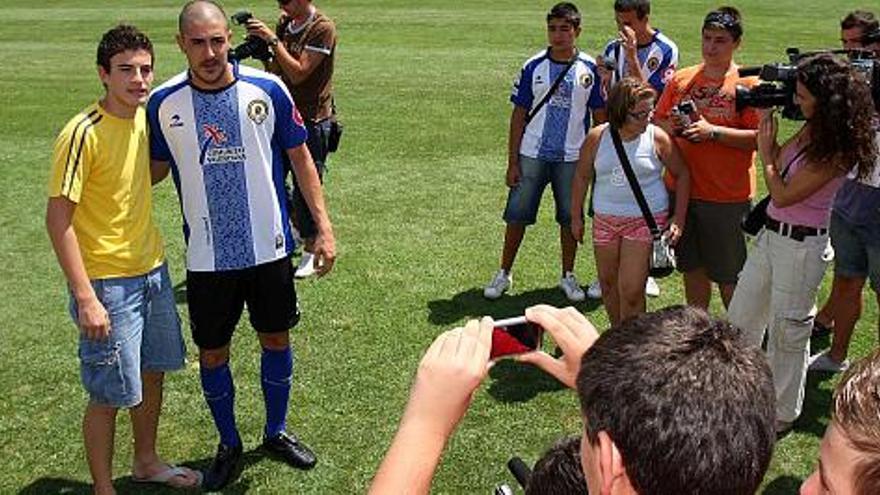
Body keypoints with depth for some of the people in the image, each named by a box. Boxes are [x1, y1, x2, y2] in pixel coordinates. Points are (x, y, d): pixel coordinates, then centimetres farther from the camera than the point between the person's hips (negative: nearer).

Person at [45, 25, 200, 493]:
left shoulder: (144, 117, 2)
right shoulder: (83, 133, -20)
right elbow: (58, 217, -20)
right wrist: (85, 297, -23)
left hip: (152, 270, 8)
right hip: (107, 283, -8)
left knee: (153, 371, 20)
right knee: (110, 394, 4)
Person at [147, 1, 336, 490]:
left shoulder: (267, 89, -9)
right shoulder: (164, 102, -6)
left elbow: (301, 158, -1)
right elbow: (156, 169, 8)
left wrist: (324, 227, -4)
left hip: (270, 248, 0)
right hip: (207, 257, 0)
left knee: (277, 340, 14)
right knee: (212, 354, 10)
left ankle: (277, 431, 38)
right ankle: (229, 445, 34)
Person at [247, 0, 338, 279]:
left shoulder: (323, 28, -14)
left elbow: (298, 73, -20)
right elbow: (276, 70, 11)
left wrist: (271, 39, -21)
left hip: (313, 120, -7)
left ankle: (311, 251, 12)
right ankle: (297, 228, 35)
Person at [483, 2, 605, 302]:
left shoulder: (589, 69, -2)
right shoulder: (534, 67, -2)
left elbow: (600, 115, 5)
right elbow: (519, 116, 0)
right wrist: (512, 162, -3)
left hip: (572, 157, 0)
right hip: (531, 155, 0)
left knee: (570, 219, 9)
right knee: (516, 216, 4)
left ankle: (568, 276, 26)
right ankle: (503, 274, 18)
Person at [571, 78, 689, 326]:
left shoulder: (658, 138, -8)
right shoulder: (597, 137, -4)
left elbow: (682, 175, 2)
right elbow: (582, 177, 9)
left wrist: (679, 219, -4)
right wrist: (576, 217, 12)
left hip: (646, 220, -3)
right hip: (605, 220, 3)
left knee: (631, 291, -10)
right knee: (608, 285, 14)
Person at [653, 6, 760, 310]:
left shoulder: (748, 83, -6)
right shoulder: (681, 79, 8)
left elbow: (758, 138, -13)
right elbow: (656, 122, 13)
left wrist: (712, 131, -21)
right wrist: (671, 125, -8)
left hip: (727, 196, -4)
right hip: (681, 190, 5)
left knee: (728, 276, 4)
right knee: (692, 269, 16)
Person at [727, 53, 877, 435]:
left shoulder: (836, 151, -21)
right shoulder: (811, 128, 5)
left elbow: (782, 194, -19)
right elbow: (779, 162, 6)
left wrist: (765, 152, -6)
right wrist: (768, 117, 1)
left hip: (801, 245, -9)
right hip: (772, 233, 9)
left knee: (787, 331, 6)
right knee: (739, 320, 16)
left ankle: (782, 413, 25)